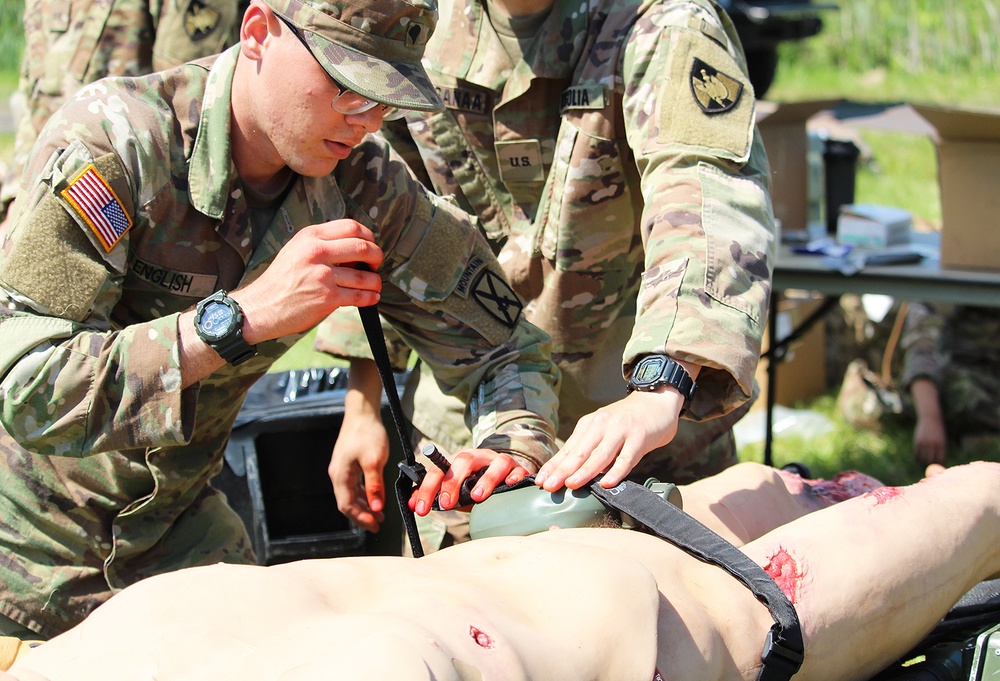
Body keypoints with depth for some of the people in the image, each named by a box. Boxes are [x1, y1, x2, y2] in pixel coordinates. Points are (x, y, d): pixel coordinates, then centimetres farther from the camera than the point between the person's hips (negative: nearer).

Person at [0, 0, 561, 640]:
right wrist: (244, 315, -40)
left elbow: (506, 347, -3)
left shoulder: (364, 184, -12)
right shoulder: (114, 140, -28)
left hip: (174, 522, 4)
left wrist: (512, 449, -25)